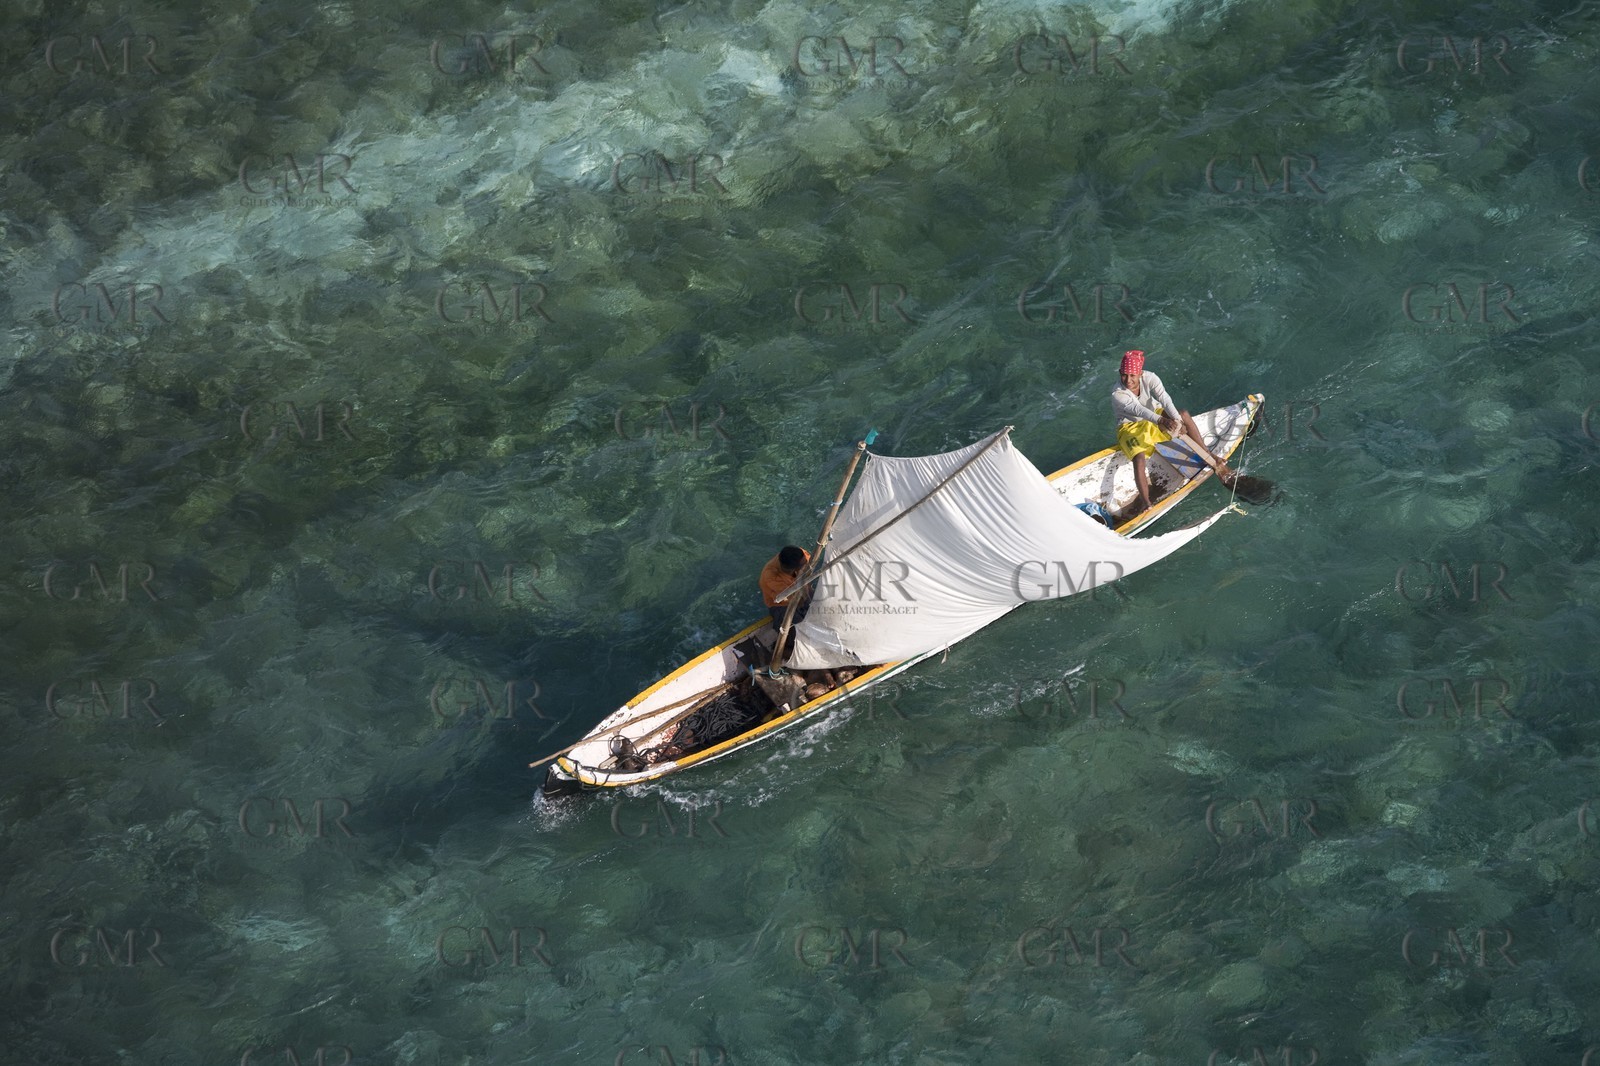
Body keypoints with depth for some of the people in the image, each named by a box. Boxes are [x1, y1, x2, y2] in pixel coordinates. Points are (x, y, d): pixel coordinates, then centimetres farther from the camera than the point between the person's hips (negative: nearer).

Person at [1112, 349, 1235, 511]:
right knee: (1139, 459, -32)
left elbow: (1164, 398, -32)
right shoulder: (1118, 395, -25)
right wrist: (1160, 420, -60)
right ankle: (1146, 503, -36)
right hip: (1131, 428, -4)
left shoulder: (1149, 378, -17)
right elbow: (1138, 410, -42)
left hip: (1155, 418, 4)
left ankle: (1207, 455, -15)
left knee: (1184, 415, -23)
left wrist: (1178, 419, -49)